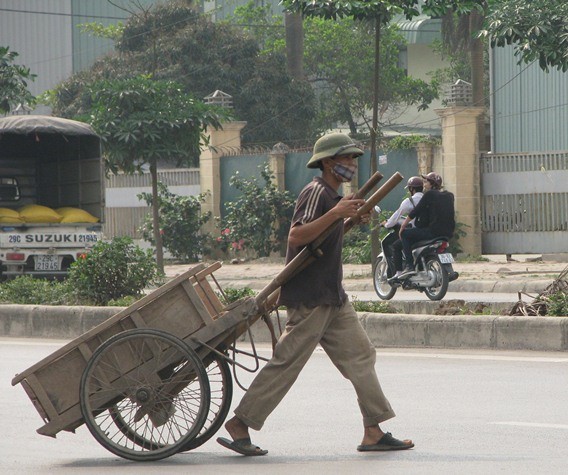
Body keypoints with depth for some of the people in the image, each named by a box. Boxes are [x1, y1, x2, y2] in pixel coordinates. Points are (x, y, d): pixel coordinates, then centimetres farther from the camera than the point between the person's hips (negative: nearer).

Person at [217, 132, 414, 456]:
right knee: (287, 362, -7)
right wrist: (336, 213, -29)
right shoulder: (316, 192, -14)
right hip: (310, 298, -10)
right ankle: (239, 425, 0)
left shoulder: (332, 196, 18)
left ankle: (374, 432, 5)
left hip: (332, 297, 10)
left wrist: (351, 219, 16)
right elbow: (296, 236, -26)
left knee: (360, 356, 5)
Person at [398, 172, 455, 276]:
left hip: (433, 231, -8)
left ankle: (409, 266, -8)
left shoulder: (430, 194, -5)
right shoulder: (450, 196, 14)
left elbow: (415, 212, -4)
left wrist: (402, 227, 3)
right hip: (448, 234, 8)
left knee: (405, 234, 4)